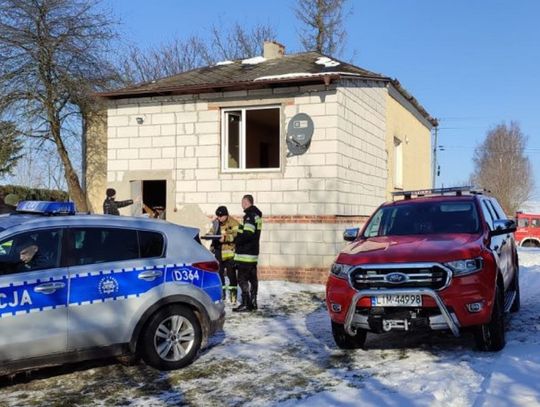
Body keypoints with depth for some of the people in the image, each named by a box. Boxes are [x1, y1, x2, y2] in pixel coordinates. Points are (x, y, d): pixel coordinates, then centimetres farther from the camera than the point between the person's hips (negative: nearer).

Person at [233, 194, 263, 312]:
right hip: (253, 253, 10)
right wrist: (237, 238, 11)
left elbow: (247, 234, -25)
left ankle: (246, 304, -7)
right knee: (252, 278, 14)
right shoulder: (257, 215, 15)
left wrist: (235, 240, -13)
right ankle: (253, 303, 21)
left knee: (242, 279, -7)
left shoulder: (250, 215, -16)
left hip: (245, 254, -10)